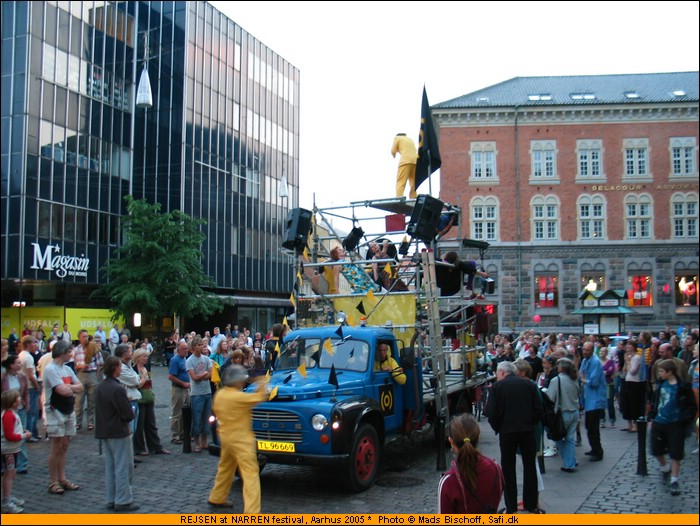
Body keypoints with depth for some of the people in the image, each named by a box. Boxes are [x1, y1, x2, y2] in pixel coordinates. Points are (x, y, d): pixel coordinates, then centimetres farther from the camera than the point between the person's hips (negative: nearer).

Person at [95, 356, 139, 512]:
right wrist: (131, 412, 0)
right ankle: (123, 501, 3)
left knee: (110, 466, 15)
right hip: (119, 432, -9)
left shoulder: (100, 387, 6)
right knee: (123, 467, 0)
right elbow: (128, 414, -22)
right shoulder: (118, 389, -22)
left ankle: (112, 499, 21)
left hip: (104, 431, 9)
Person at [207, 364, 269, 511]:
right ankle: (252, 510, -13)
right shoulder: (238, 397, -22)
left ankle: (217, 498, 39)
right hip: (240, 439, -9)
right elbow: (260, 397, -17)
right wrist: (262, 383, -2)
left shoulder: (219, 394, 2)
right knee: (251, 473, -7)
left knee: (225, 468, 26)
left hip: (225, 437, 9)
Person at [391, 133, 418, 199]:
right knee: (413, 183, 8)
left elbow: (393, 151, 9)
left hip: (406, 160, -5)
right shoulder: (410, 139, 31)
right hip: (416, 160, 5)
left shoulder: (397, 137, 15)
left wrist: (394, 156, 30)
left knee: (400, 182, -11)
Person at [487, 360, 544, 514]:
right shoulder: (530, 385, 5)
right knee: (530, 467, 12)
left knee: (508, 469, 7)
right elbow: (539, 409, 0)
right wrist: (531, 424, 12)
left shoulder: (497, 386, -3)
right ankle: (531, 505, 19)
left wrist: (498, 428, 6)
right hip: (528, 431, 2)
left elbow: (492, 413, -9)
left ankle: (511, 507, 9)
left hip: (507, 432, -2)